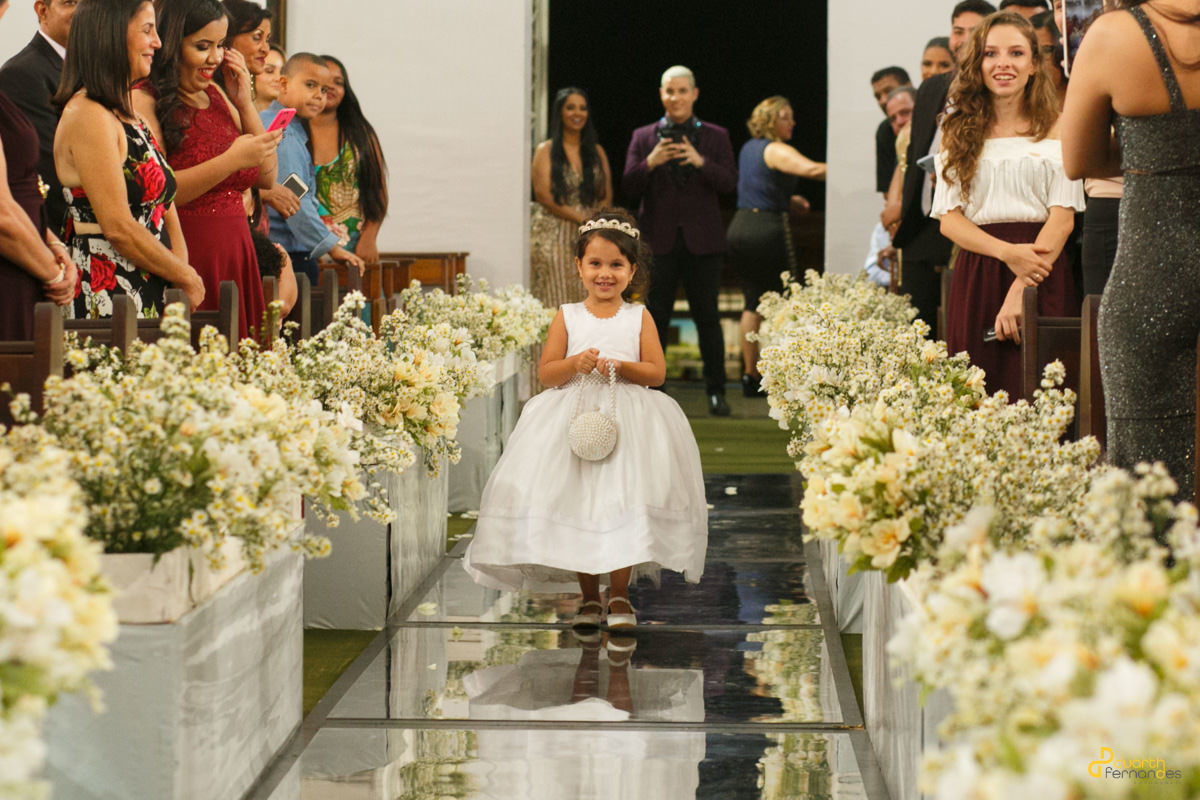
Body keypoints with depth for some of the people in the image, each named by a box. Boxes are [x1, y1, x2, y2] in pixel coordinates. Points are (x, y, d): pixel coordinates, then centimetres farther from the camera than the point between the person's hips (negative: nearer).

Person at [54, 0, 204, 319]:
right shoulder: (88, 116, -11)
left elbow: (166, 214, 15)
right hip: (107, 301, -9)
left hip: (152, 297, 9)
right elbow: (118, 228, -17)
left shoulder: (131, 115, 19)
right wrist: (188, 279, -6)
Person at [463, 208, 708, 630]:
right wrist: (575, 364, -16)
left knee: (621, 507, -8)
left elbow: (657, 372, 1)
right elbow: (545, 372, 3)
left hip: (627, 421, -1)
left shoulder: (639, 317, 6)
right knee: (575, 508, -2)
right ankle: (589, 597, 12)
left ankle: (619, 595, 6)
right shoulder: (567, 317, 6)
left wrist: (621, 367, -16)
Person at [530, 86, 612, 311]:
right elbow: (543, 194, -6)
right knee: (556, 303, -8)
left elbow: (607, 195, 10)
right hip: (553, 236, -3)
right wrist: (579, 217, -14)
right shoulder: (546, 151, 4)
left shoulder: (597, 152, 15)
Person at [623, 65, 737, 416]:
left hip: (702, 240, -1)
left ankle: (716, 390, 9)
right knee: (655, 317, 3)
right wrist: (650, 162, -17)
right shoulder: (643, 137, 7)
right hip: (659, 239, 1)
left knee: (707, 316, 2)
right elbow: (629, 187, 1)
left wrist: (700, 162, -19)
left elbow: (730, 182, -3)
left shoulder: (716, 136, 6)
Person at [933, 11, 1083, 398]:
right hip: (976, 275, 2)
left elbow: (1063, 217, -2)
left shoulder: (1056, 130, 6)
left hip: (1041, 277, -2)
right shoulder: (959, 131, 12)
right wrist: (1007, 252, -12)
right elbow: (948, 218, 5)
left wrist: (1021, 290, -14)